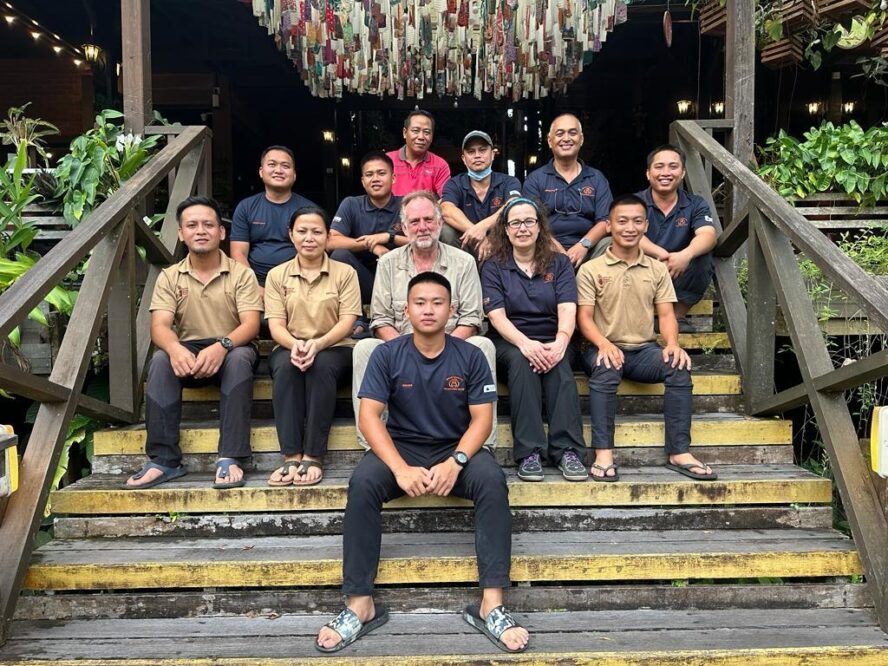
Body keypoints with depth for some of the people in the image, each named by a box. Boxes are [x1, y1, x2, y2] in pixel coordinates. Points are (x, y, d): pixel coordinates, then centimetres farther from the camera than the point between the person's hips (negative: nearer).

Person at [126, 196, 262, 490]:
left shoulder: (241, 274, -1)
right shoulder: (169, 277, 5)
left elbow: (251, 324, -12)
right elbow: (160, 326, -8)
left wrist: (222, 346, -35)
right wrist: (175, 348, -33)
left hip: (230, 351, -2)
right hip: (187, 353, 2)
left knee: (240, 359, -35)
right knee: (161, 361, -30)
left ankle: (230, 458, -37)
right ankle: (164, 460, -29)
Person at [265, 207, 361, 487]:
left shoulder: (345, 273, 6)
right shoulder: (277, 275, 10)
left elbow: (347, 322, -4)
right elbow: (276, 325, 1)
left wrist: (318, 344, -24)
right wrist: (294, 344, -23)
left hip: (334, 348, -1)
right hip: (290, 347, 1)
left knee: (322, 366, -36)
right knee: (285, 366, -34)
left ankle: (313, 456, -33)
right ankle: (291, 456, -35)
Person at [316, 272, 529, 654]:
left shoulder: (470, 357, -2)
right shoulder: (387, 355, -4)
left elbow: (482, 419, -5)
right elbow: (369, 416, -11)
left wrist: (456, 462, -25)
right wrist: (400, 468, -26)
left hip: (456, 449, 0)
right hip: (402, 447, 0)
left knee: (492, 480, -31)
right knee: (362, 483, -30)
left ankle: (492, 605, -27)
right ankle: (360, 604, -22)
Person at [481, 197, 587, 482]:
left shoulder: (559, 264, 10)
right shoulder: (493, 267, 7)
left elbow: (567, 310, -5)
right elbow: (497, 315, -7)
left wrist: (561, 341, -27)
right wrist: (525, 343, -27)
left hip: (551, 342, 1)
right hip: (509, 342, -1)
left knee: (559, 363, -33)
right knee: (521, 360, -35)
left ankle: (567, 450, -36)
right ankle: (528, 452, -37)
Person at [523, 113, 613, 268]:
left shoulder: (597, 179, 16)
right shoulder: (535, 179, 11)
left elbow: (605, 221, 5)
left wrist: (584, 245, -15)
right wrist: (558, 250, -17)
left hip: (587, 253, 2)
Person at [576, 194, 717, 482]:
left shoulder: (657, 269, 13)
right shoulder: (591, 270, 2)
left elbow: (666, 314, 7)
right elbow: (584, 317, -5)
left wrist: (672, 344, -15)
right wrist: (604, 344, -26)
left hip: (644, 350, 3)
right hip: (605, 349, -3)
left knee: (679, 366, -27)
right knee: (605, 369, -37)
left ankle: (679, 452, -22)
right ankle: (603, 453, -33)